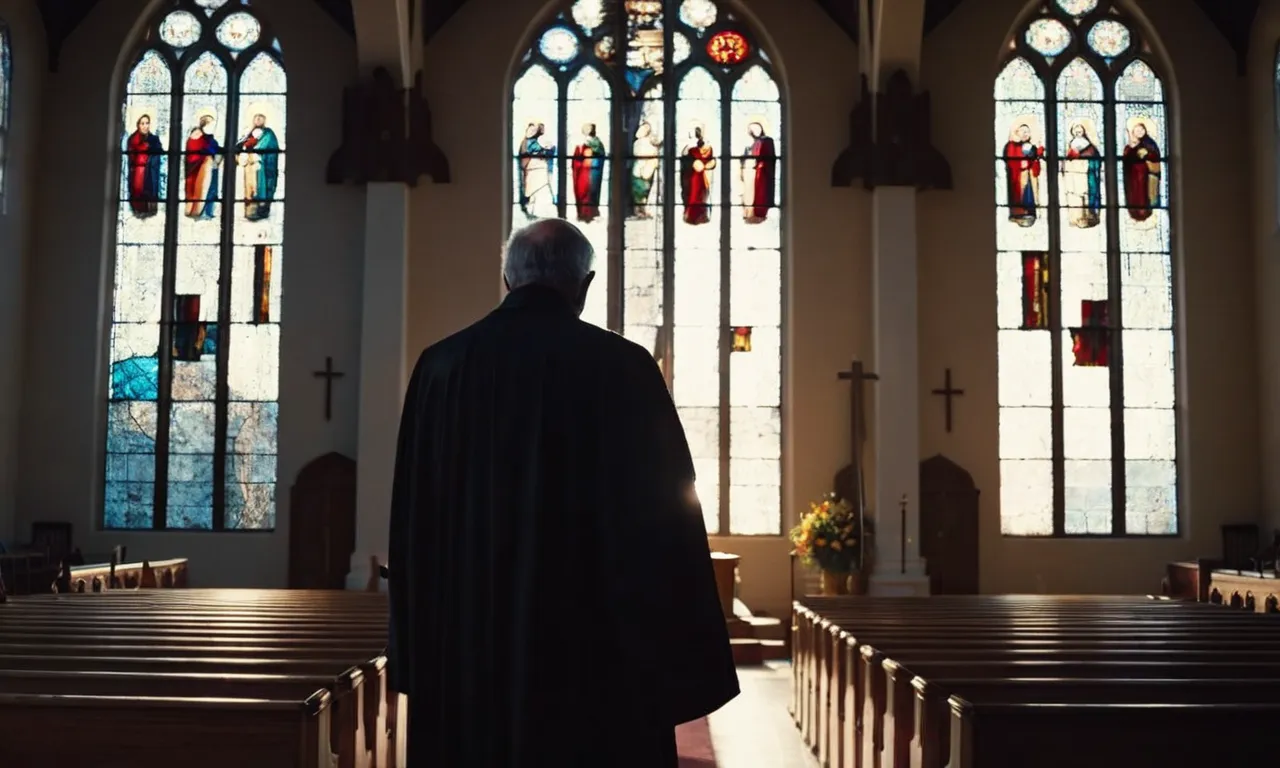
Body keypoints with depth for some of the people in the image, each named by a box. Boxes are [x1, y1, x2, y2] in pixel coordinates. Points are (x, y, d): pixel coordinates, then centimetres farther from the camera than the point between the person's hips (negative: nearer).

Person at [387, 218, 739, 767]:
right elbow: (664, 521, -11)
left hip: (464, 651, 4)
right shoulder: (621, 367, -11)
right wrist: (683, 668, -3)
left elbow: (411, 524, 7)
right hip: (589, 654, -4)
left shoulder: (441, 366, 1)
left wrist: (417, 655, 16)